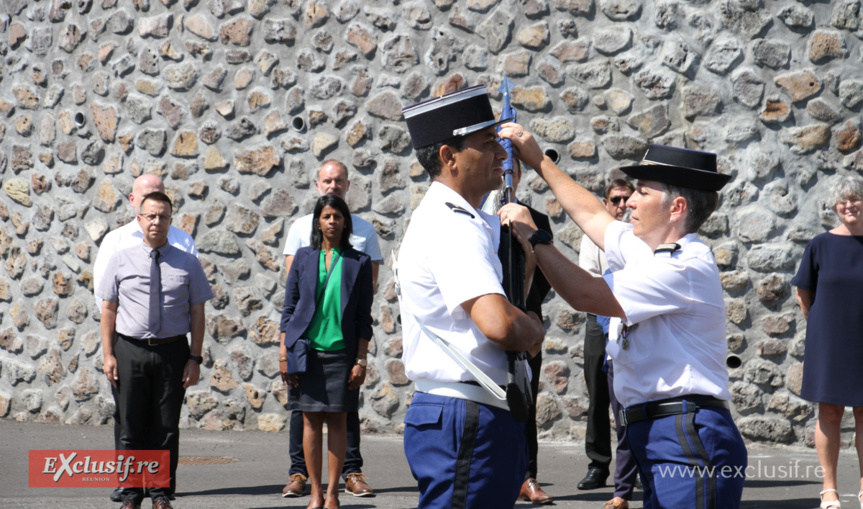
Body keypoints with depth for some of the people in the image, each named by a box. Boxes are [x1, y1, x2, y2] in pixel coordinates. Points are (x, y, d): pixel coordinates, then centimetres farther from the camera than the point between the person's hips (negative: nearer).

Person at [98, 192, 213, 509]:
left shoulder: (187, 264, 4)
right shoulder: (120, 261, 5)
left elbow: (197, 313, 3)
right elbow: (108, 309, 5)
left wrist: (195, 358, -4)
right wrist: (108, 355, -2)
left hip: (172, 351, 0)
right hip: (130, 349, 0)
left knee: (167, 428, 4)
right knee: (132, 428, 5)